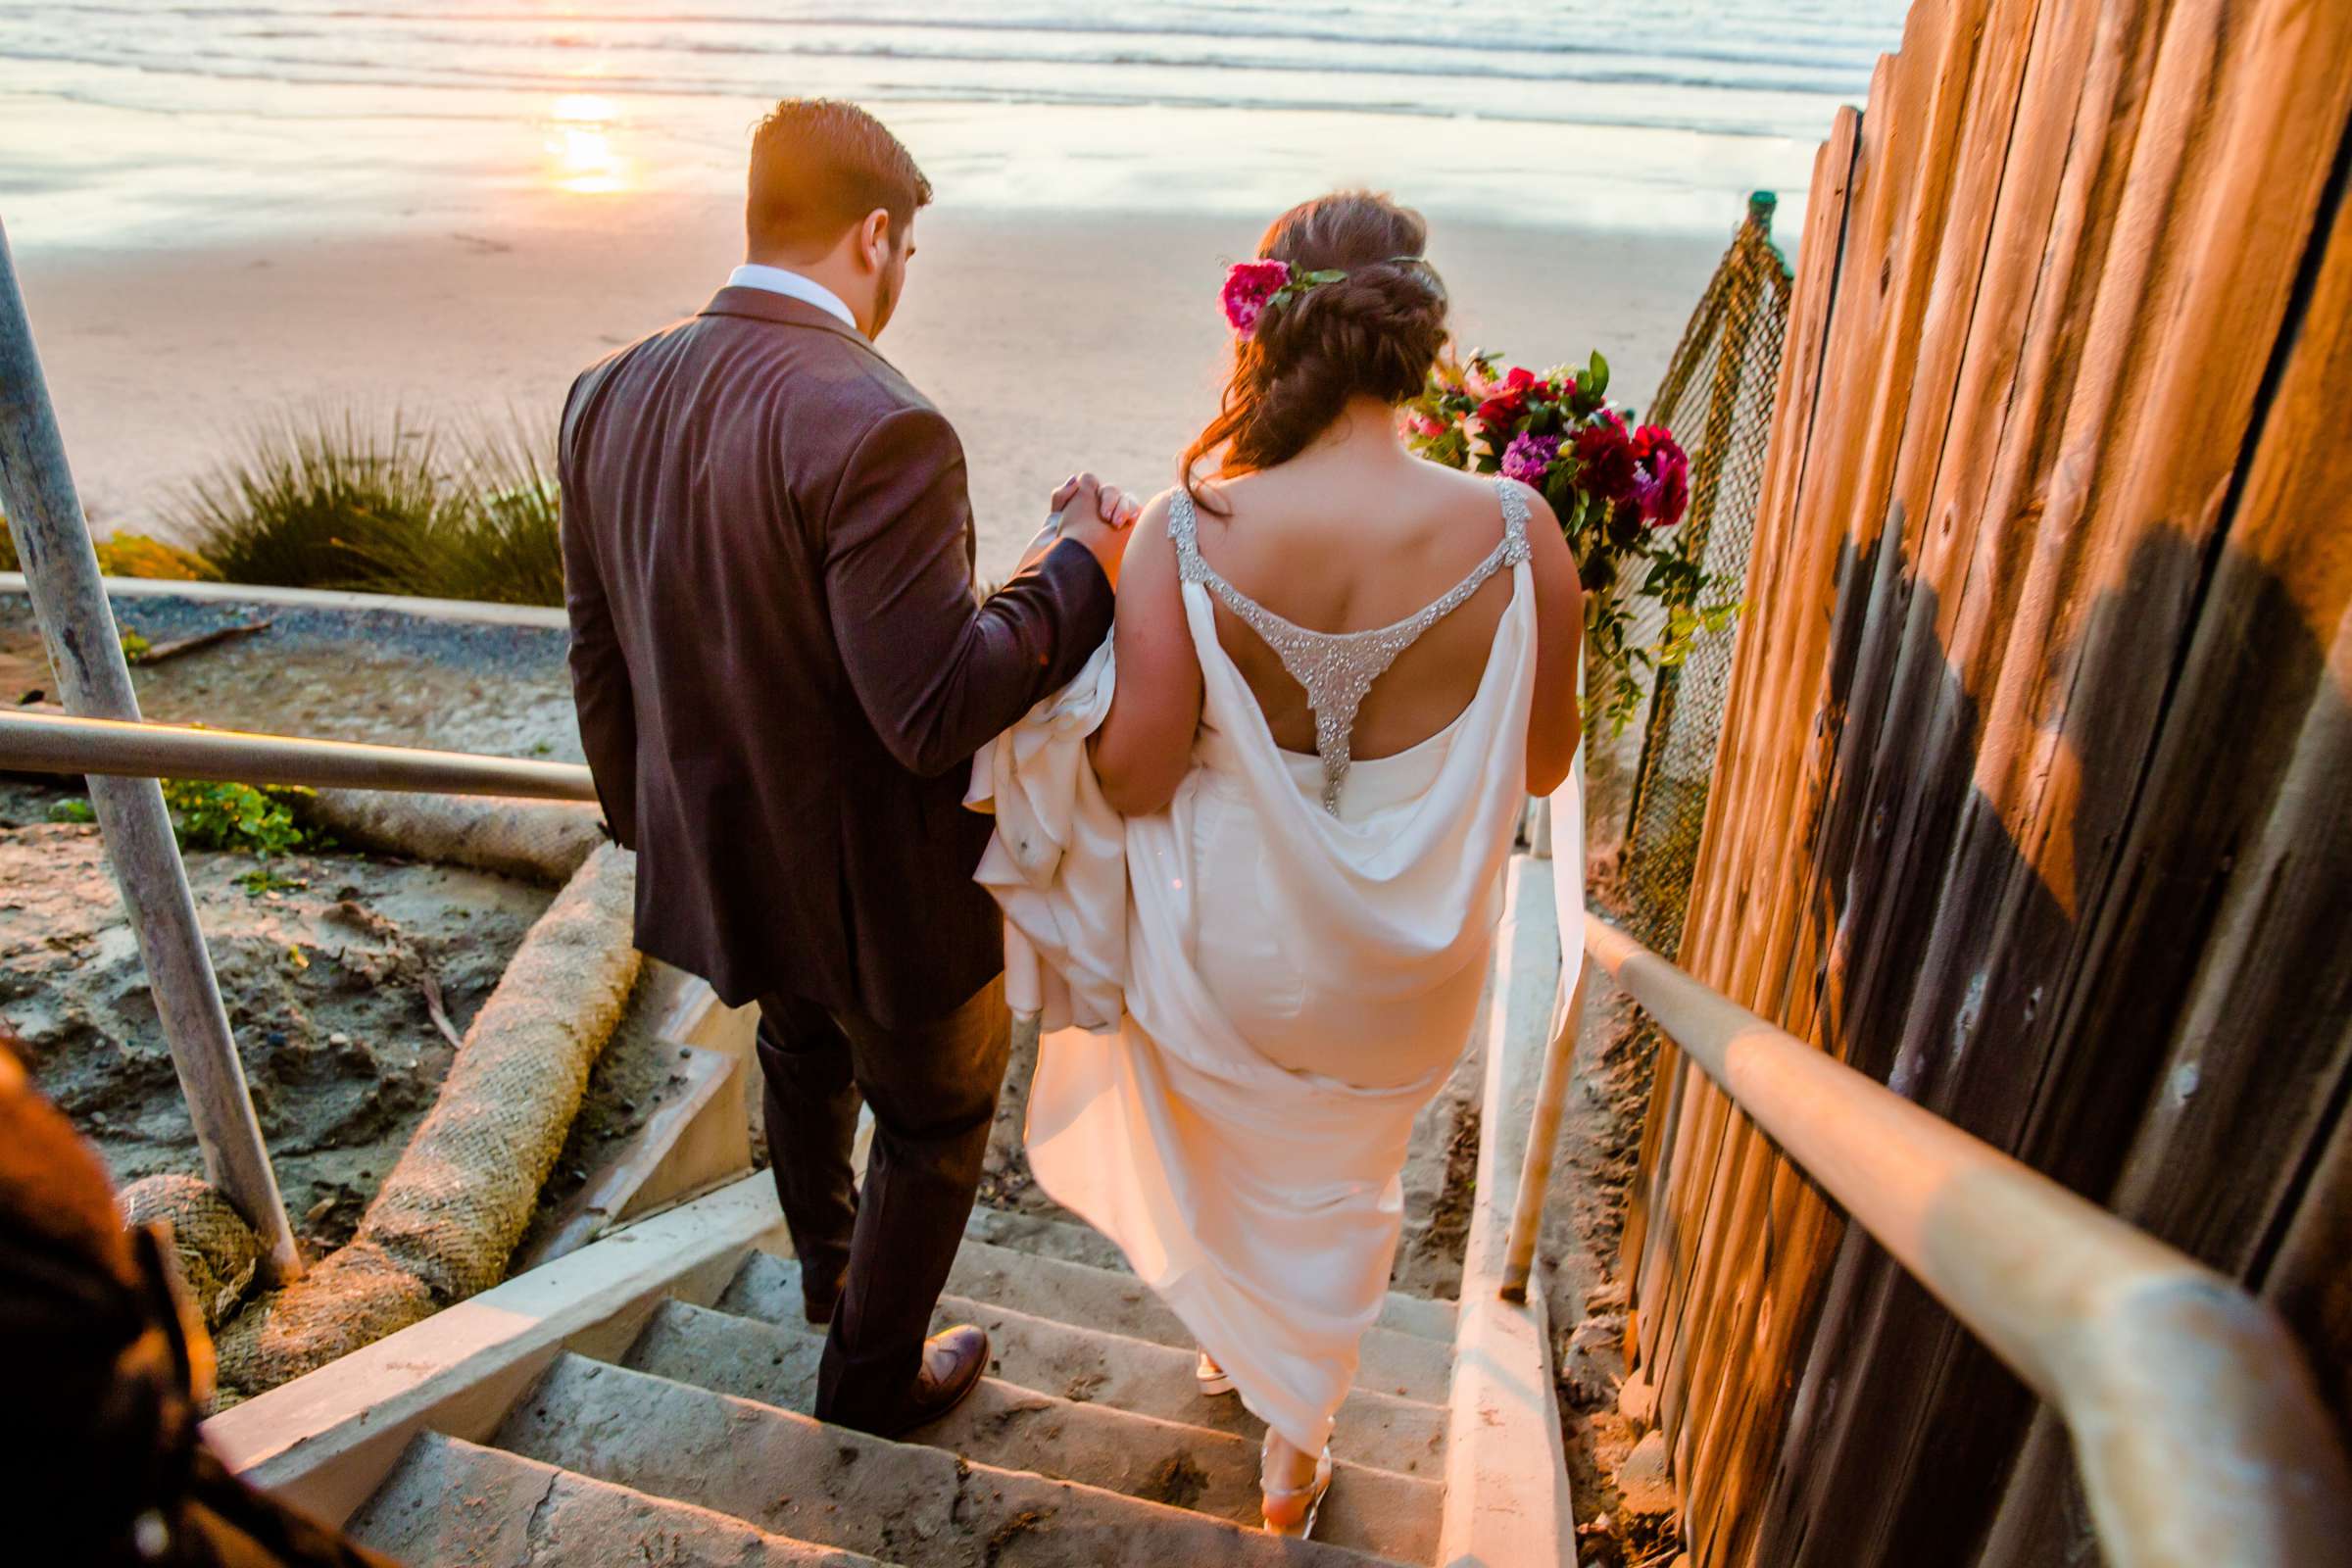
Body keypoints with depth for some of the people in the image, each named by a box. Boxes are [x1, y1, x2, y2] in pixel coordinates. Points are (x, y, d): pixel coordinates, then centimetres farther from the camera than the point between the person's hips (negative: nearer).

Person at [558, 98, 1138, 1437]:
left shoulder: (610, 396, -4)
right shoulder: (878, 431, -29)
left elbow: (601, 659, 3)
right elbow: (937, 713, -31)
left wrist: (652, 825, 17)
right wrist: (1086, 569, -18)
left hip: (722, 858, 8)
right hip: (876, 886, -7)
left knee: (803, 1050, 33)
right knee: (936, 1116, 20)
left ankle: (829, 1267, 59)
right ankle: (873, 1374, 41)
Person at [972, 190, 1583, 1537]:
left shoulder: (1190, 537, -25)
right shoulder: (1515, 534, -21)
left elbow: (1133, 780, -19)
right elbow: (1541, 766, -8)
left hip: (1231, 955, 0)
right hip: (1408, 968, 1)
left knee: (1219, 1156, 34)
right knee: (1337, 1186, 30)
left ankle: (1228, 1338, 63)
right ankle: (1296, 1449, 51)